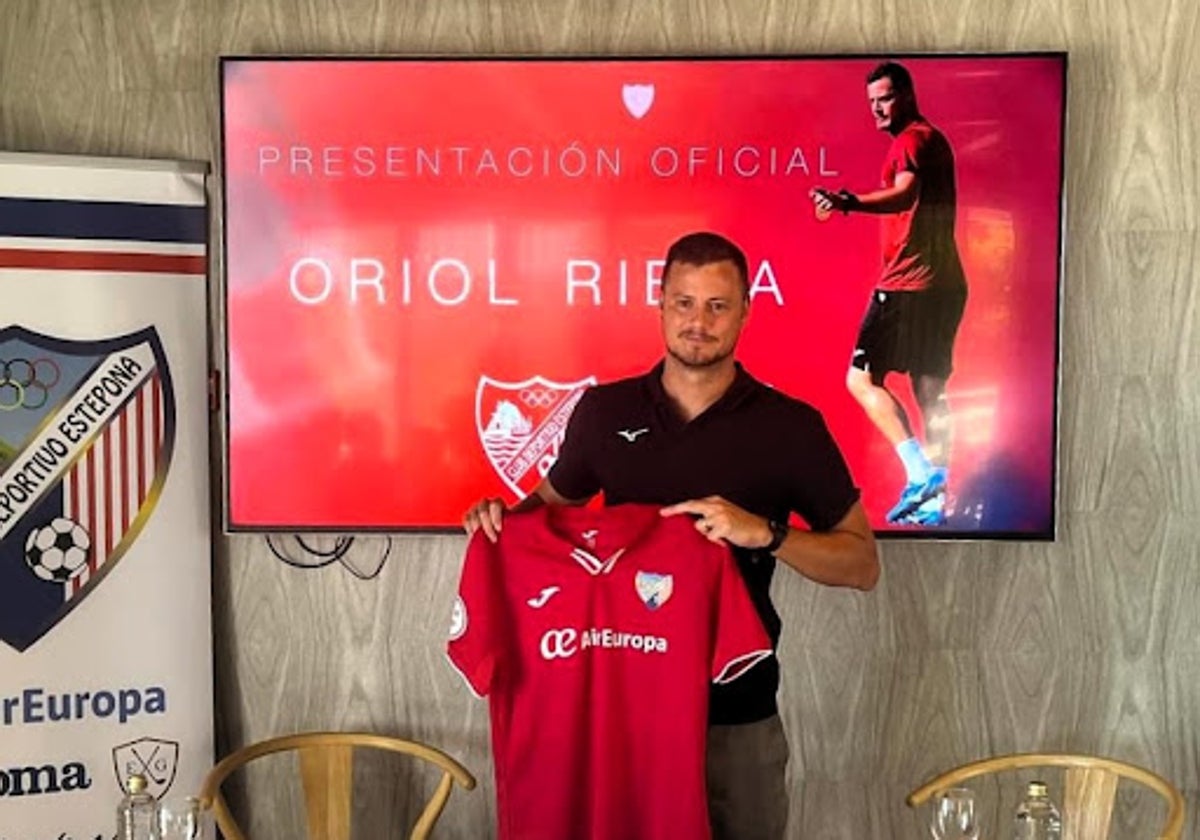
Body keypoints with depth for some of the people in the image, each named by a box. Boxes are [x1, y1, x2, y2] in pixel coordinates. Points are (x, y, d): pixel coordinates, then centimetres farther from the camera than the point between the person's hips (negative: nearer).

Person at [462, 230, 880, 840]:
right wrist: (503, 516, -7)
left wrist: (764, 533, -20)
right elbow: (553, 503, 15)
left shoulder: (790, 426, -7)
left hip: (736, 709, -2)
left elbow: (862, 564, -4)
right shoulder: (603, 410, 0)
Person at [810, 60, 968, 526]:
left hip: (909, 283, -10)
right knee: (929, 391, 9)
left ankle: (921, 471, -16)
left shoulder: (913, 139, -8)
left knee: (862, 378, -7)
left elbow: (905, 193, -29)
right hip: (945, 282, 10)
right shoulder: (935, 139, 23)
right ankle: (935, 498, 11)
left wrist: (849, 202, -45)